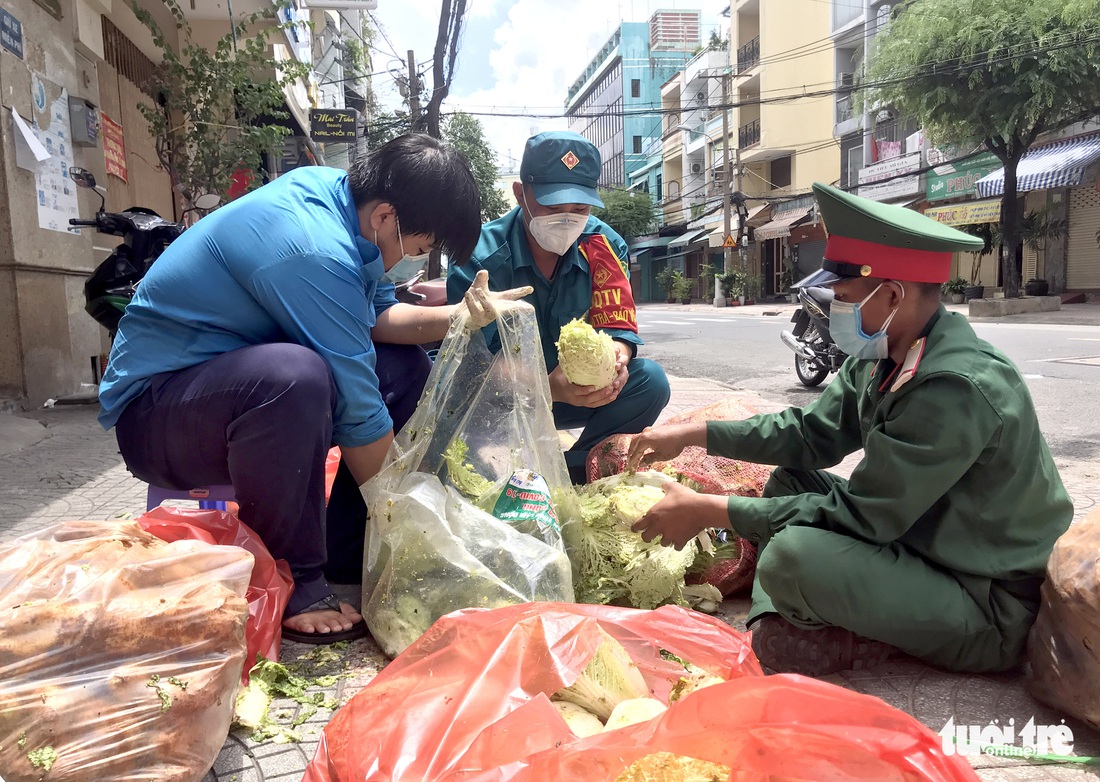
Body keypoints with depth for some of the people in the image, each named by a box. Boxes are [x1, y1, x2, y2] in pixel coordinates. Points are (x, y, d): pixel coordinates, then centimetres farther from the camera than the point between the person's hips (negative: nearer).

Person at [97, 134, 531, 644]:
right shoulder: (315, 254, -30)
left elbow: (377, 316, 6)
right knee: (294, 376, -40)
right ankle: (290, 585, -19)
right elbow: (358, 409, -26)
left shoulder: (333, 189, -2)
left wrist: (459, 316, -11)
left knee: (405, 366, 1)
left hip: (232, 376, 9)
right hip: (152, 407, -9)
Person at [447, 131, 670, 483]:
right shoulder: (479, 259, -22)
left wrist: (615, 357, -40)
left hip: (575, 391, 4)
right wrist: (549, 386, -45)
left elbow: (619, 326, -13)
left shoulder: (603, 245, -11)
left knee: (649, 380, -21)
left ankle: (572, 473, -8)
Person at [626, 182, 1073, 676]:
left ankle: (873, 641, -2)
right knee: (789, 481, 9)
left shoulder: (955, 388, -30)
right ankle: (773, 624, -4)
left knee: (794, 556, -31)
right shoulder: (882, 359, -1)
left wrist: (710, 513, -23)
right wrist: (693, 434, 3)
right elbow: (811, 433, 8)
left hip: (993, 611, -9)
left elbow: (859, 516, -28)